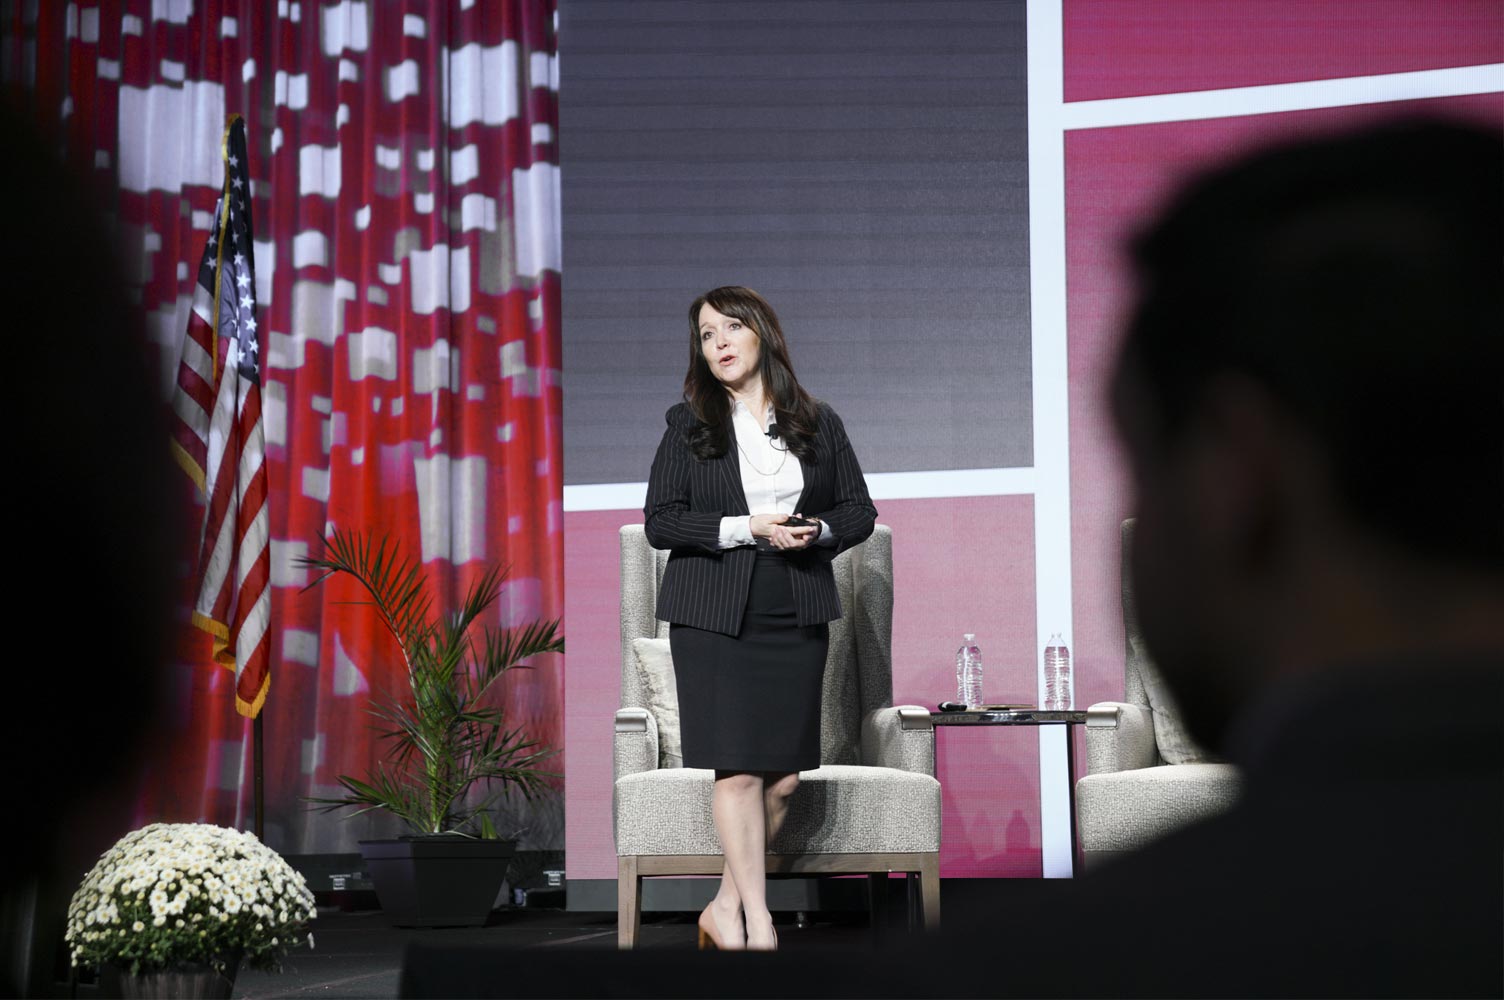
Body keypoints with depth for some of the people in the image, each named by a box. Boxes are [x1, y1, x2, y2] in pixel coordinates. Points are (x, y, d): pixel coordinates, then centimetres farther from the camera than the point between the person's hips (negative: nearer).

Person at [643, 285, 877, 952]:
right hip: (714, 614, -2)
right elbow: (659, 521, -2)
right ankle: (757, 919, -5)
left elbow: (859, 511, 12)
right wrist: (746, 529, -14)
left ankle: (727, 907, 13)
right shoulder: (687, 424, 5)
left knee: (784, 775, 0)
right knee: (738, 769, -9)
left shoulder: (818, 422, 11)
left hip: (795, 615, 3)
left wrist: (814, 530, -10)